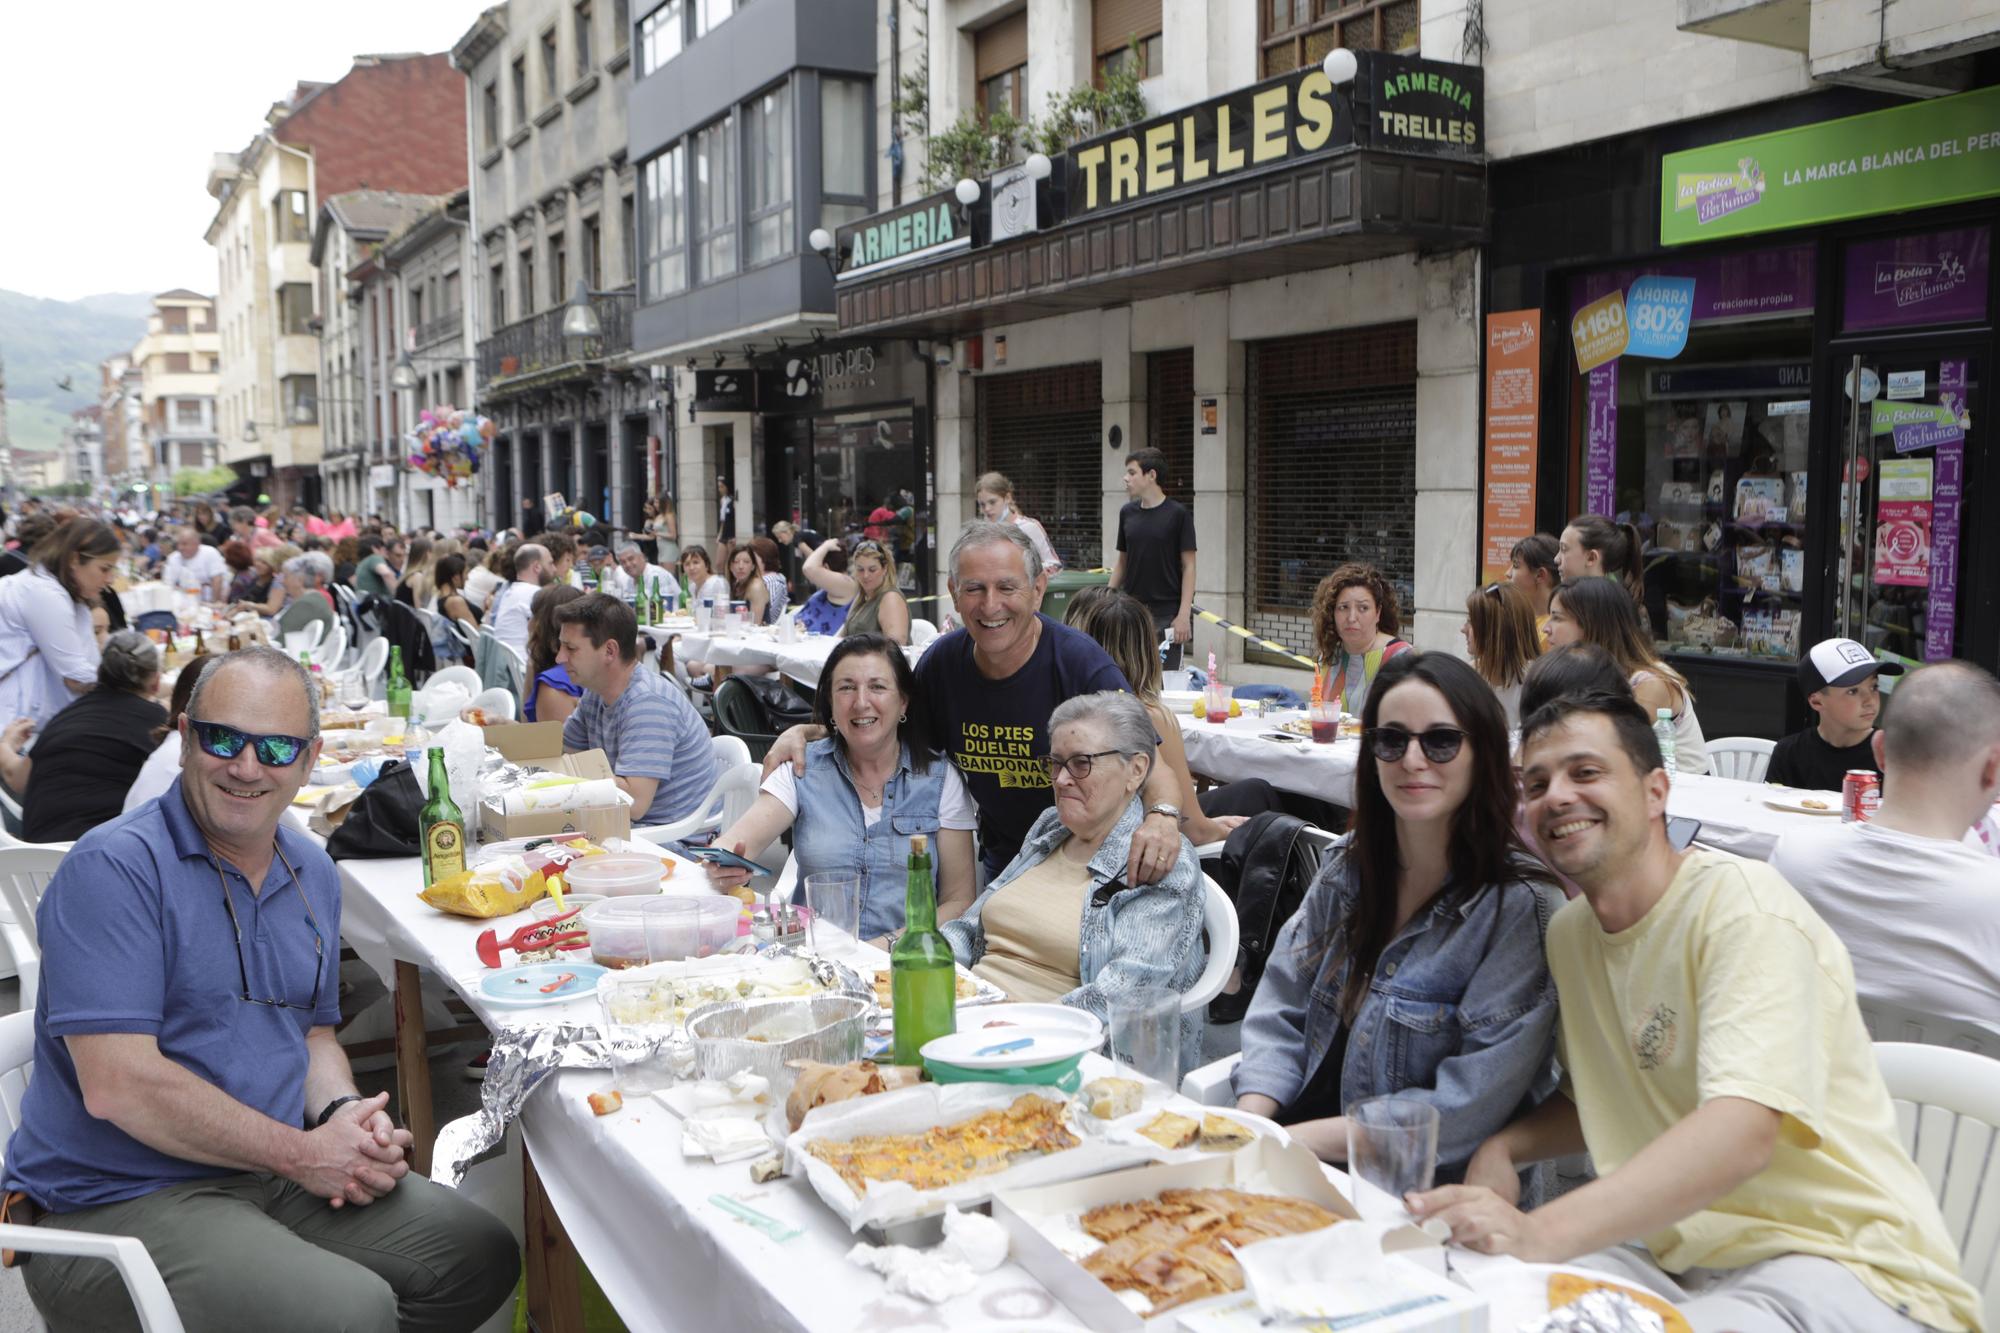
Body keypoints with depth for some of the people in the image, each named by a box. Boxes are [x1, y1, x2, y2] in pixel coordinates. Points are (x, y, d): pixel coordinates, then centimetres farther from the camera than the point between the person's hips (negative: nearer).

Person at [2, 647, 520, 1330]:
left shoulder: (313, 875, 9)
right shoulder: (115, 868, -16)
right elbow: (118, 1085, -22)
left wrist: (345, 1114, -5)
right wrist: (302, 1154, -17)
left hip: (273, 1177, 8)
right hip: (120, 1203, -7)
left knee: (483, 1253, 2)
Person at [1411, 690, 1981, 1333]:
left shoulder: (1741, 903, -16)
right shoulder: (1568, 931, 8)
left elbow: (1743, 1131, -30)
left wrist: (1540, 1234, -41)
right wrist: (1504, 1147, -1)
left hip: (1844, 1266, -6)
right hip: (1684, 1264, 7)